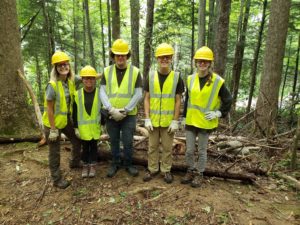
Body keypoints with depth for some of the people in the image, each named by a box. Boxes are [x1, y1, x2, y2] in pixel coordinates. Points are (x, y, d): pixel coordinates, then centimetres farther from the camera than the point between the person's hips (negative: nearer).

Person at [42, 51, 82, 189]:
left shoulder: (71, 82, -2)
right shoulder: (52, 85, -22)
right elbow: (49, 109, -20)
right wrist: (53, 129, -18)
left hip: (66, 120, 7)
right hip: (53, 122, -7)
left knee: (77, 140, 20)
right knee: (55, 152, 6)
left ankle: (74, 163, 45)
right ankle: (56, 179, 23)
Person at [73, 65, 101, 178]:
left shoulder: (100, 93, -4)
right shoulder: (77, 94, -4)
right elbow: (75, 113, 0)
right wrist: (76, 128, -2)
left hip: (95, 126, 0)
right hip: (83, 126, 0)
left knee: (93, 146, 11)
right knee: (85, 147, 11)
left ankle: (93, 166, 26)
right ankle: (85, 166, 29)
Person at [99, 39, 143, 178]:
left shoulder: (135, 72, -4)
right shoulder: (107, 71, 2)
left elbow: (138, 94, -8)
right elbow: (102, 93, -4)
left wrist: (124, 110, -14)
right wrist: (111, 110, -17)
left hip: (129, 115, -2)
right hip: (111, 114, 2)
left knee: (128, 142, 7)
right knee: (114, 141, 14)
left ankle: (128, 164, 28)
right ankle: (115, 164, 32)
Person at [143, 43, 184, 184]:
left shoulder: (177, 78, -4)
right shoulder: (150, 77, 0)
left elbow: (178, 101, -3)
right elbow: (147, 99, 1)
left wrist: (175, 121, -7)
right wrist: (147, 119, -5)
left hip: (168, 121, -1)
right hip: (153, 120, 2)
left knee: (167, 147, 11)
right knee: (152, 146, 13)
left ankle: (166, 170, 28)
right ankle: (152, 169, 30)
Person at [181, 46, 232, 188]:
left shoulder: (218, 81, -8)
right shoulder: (190, 79, 3)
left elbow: (227, 100, 2)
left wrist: (219, 113, -7)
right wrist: (184, 116, 12)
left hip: (205, 122, -3)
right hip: (191, 121, 3)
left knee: (202, 150, 10)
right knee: (189, 150, 11)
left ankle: (199, 174, 29)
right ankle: (191, 171, 33)